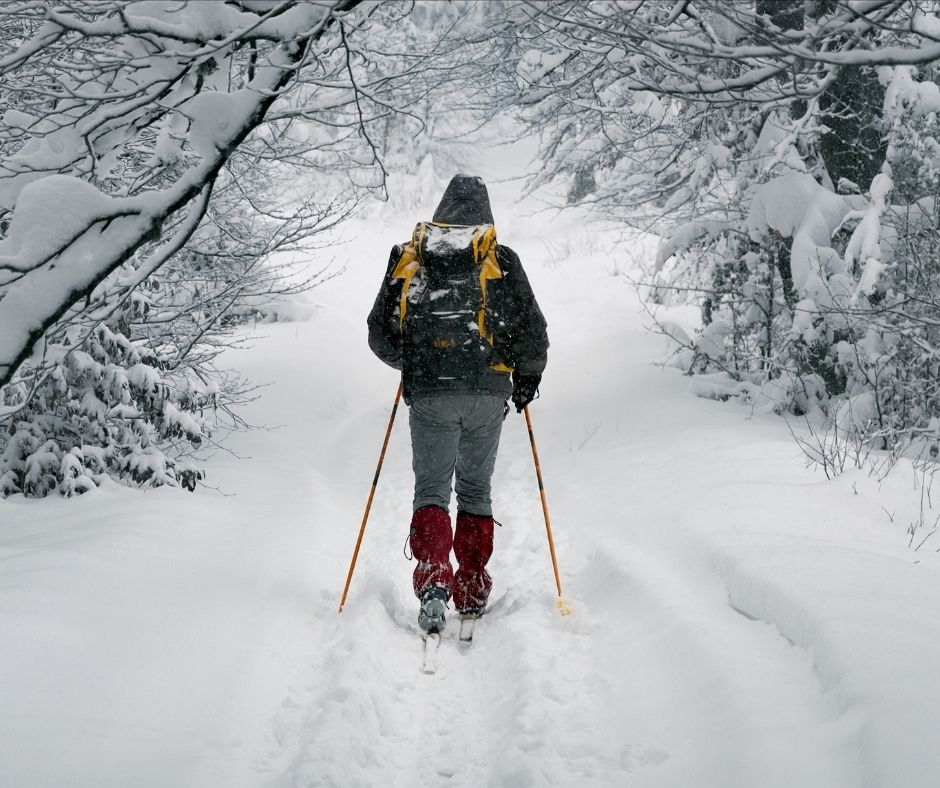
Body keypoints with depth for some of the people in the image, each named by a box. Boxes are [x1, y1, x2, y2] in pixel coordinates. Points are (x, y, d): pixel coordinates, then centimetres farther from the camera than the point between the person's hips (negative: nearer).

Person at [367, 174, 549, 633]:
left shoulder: (407, 259, 7)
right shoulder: (500, 261, 3)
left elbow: (380, 336, 10)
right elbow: (533, 332, 1)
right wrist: (528, 375, 19)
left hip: (428, 394, 0)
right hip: (487, 393, 0)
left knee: (431, 489, 5)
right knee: (475, 489, 13)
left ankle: (433, 581, -16)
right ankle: (472, 593, 17)